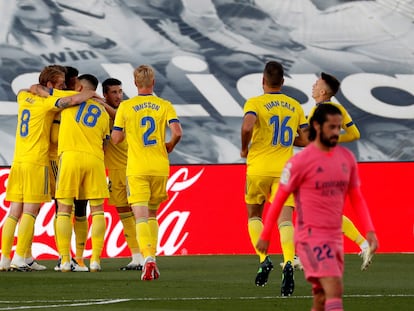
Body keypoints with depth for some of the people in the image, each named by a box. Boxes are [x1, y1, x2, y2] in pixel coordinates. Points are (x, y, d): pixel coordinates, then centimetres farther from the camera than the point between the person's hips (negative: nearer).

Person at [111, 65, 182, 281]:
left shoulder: (125, 107, -1)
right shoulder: (165, 106, 3)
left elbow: (116, 139, 0)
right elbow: (177, 132, -10)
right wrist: (169, 146, 10)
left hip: (137, 169, -2)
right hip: (160, 168, 2)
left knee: (141, 216, -8)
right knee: (152, 214, 19)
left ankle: (148, 258, -27)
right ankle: (152, 258, 15)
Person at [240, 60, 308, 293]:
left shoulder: (255, 103, -4)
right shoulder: (295, 106, 9)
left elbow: (247, 126, -24)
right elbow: (306, 139, 7)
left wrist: (245, 148, -6)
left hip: (259, 168, -2)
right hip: (284, 169, 2)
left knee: (254, 215, 18)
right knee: (285, 219, -5)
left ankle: (264, 259, -1)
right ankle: (288, 263, -29)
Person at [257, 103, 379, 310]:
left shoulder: (347, 158, 9)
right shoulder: (301, 161, -8)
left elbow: (356, 198, 15)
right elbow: (279, 199, -1)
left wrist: (370, 231, 3)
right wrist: (265, 236, 3)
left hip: (336, 237, 6)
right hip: (311, 237, -6)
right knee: (335, 289, -20)